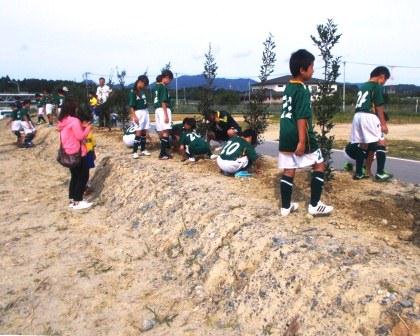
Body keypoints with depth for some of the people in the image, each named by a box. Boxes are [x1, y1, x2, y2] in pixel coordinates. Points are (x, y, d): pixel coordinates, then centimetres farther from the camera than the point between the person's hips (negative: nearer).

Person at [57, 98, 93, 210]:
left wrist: (82, 128, 11)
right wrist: (87, 128, -3)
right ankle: (77, 202, 3)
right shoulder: (74, 121, -20)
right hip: (77, 153, -8)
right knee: (83, 176, 2)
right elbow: (80, 136, -17)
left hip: (68, 153, 9)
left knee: (75, 176, 17)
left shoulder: (62, 121, 7)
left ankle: (72, 200, 21)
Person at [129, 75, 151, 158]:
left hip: (145, 112, 7)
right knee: (138, 132, -9)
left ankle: (143, 150, 20)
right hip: (138, 113, -7)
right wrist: (134, 116, -21)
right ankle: (134, 152, -5)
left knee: (144, 132, 11)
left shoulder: (143, 91, 9)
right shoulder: (132, 92, -11)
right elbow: (131, 106, -14)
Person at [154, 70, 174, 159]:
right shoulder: (163, 87, -10)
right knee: (165, 132, -10)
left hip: (157, 110, 9)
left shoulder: (157, 86, 16)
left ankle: (163, 152, 14)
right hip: (164, 110, -9)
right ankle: (163, 153, -13)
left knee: (161, 132, 10)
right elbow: (163, 102, -17)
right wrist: (166, 115, -19)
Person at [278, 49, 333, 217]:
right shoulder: (302, 90, -14)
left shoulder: (288, 87, 12)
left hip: (286, 137, 8)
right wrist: (302, 142, -23)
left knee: (288, 171, 11)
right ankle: (314, 205, 9)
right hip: (299, 138, -8)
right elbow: (301, 118, -21)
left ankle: (285, 207, 17)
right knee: (319, 165, 8)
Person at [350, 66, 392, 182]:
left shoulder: (363, 86, 21)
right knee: (381, 144, -1)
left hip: (357, 116, 8)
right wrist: (383, 124, -5)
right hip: (369, 117, -8)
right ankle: (380, 173, -3)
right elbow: (379, 107, -7)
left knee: (363, 145, 13)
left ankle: (358, 173, 14)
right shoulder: (377, 86, -3)